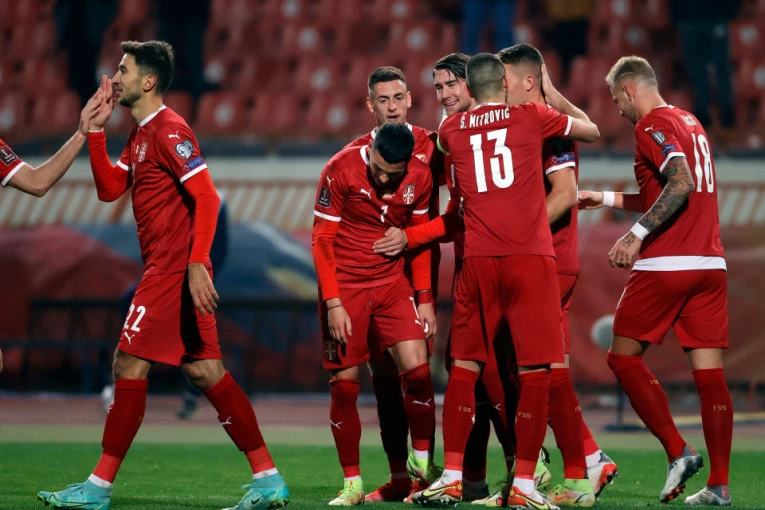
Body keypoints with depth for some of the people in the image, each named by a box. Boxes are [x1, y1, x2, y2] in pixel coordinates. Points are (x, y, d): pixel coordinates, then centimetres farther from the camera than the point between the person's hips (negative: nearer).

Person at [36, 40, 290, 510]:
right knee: (205, 371, 7)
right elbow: (108, 189, 18)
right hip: (167, 269, 10)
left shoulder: (169, 131, -13)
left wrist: (197, 264, -26)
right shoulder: (141, 135, 17)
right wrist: (96, 130, 10)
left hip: (175, 269, -10)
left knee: (130, 364, -7)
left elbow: (207, 198, -19)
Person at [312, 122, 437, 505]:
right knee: (344, 385, -3)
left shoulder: (419, 178, -5)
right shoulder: (341, 169, -15)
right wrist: (333, 303, -13)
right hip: (344, 285, -2)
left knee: (417, 370, -12)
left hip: (393, 283, 2)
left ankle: (423, 465, 3)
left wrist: (424, 299, 4)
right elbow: (321, 240, -10)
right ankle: (352, 484, 7)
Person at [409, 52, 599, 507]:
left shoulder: (451, 129, 10)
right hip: (531, 256, -3)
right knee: (535, 371, -1)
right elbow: (593, 131, 19)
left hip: (479, 260, 3)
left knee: (465, 366, 10)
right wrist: (552, 94, 32)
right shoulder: (531, 117, 3)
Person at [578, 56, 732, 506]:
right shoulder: (691, 124, 20)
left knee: (625, 357, 5)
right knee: (709, 372, 3)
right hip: (711, 264, 8)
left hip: (665, 265, -8)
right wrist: (606, 199, 34)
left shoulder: (653, 125, -6)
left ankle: (678, 451, -4)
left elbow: (681, 184, -22)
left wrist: (637, 234, -22)